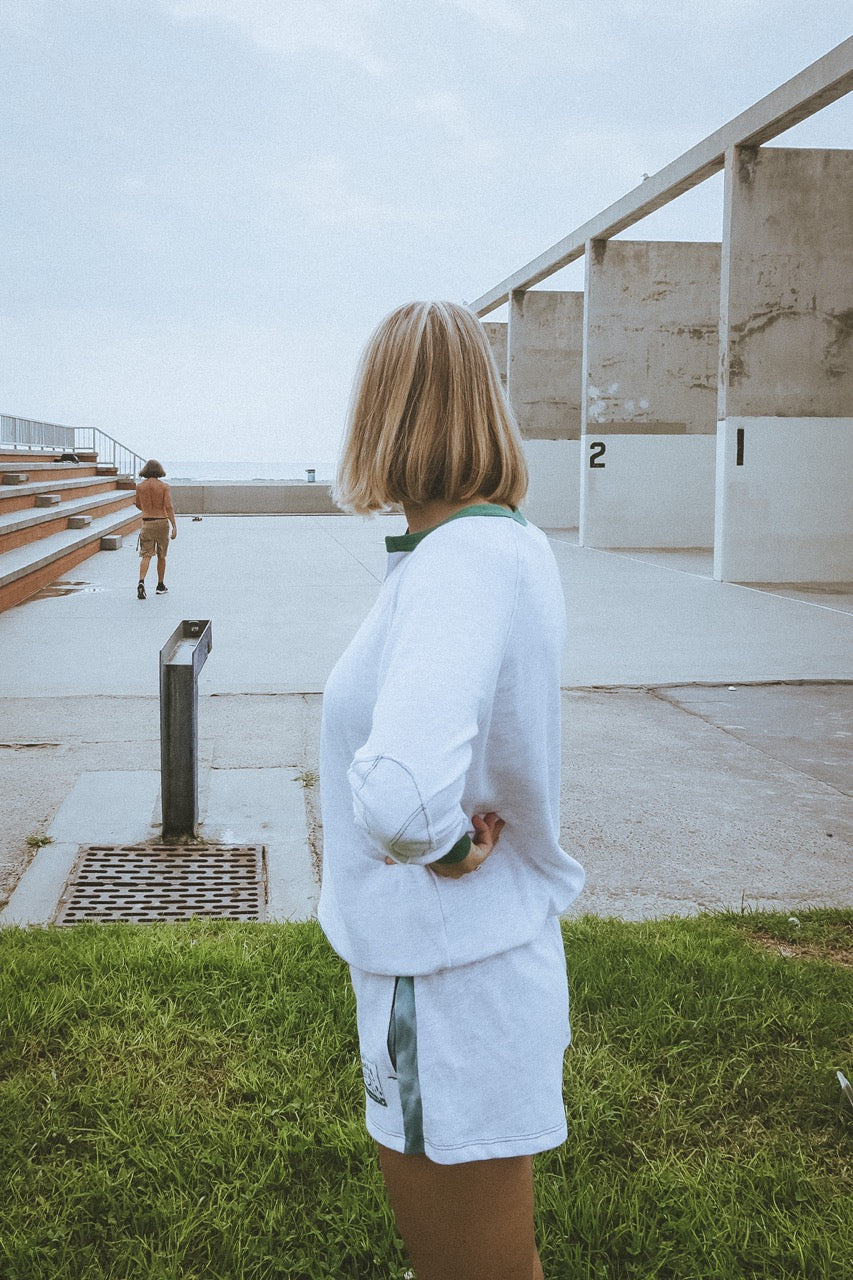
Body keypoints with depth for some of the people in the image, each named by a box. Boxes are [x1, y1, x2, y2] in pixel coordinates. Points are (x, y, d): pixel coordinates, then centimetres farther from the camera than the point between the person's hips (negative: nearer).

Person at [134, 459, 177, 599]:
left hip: (147, 523, 1)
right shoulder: (164, 486, -7)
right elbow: (169, 507, -14)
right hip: (162, 522, -1)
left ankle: (141, 582, -24)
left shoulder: (140, 486, -1)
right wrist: (174, 526, -14)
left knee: (146, 555, -2)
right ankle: (160, 586, 21)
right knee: (161, 556, 13)